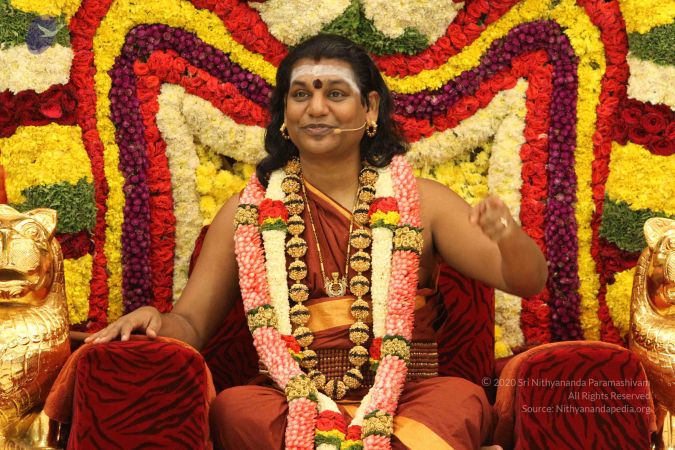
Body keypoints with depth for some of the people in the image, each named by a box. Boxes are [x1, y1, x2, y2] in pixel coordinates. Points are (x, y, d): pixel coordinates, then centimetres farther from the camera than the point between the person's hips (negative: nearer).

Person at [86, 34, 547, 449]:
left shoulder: (419, 200, 10)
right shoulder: (248, 212, 12)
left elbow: (528, 282, 3)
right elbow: (191, 323, 10)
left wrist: (508, 238, -21)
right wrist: (156, 323, -15)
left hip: (407, 398, -1)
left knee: (461, 397, -32)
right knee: (235, 405, -32)